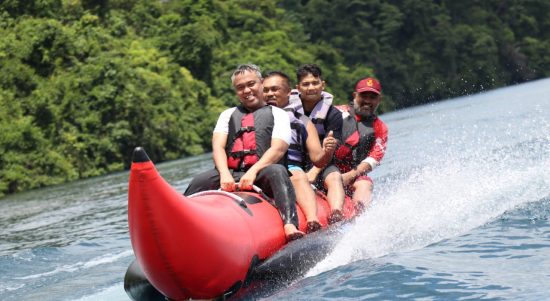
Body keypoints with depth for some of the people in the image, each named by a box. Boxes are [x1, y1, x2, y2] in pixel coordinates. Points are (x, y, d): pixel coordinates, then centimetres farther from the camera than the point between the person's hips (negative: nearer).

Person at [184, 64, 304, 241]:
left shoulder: (278, 114, 16)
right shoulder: (228, 115, 26)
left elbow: (278, 149, -1)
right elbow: (218, 147, 10)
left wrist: (253, 172, -19)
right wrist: (225, 174, -13)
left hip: (262, 175, -3)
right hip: (231, 175, 3)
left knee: (277, 171, -36)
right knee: (200, 181, -25)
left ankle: (290, 226, -53)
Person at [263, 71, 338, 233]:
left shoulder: (303, 122, 23)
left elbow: (317, 160, 14)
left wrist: (327, 151, -9)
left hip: (292, 169, 0)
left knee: (298, 176, -34)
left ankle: (313, 223, -52)